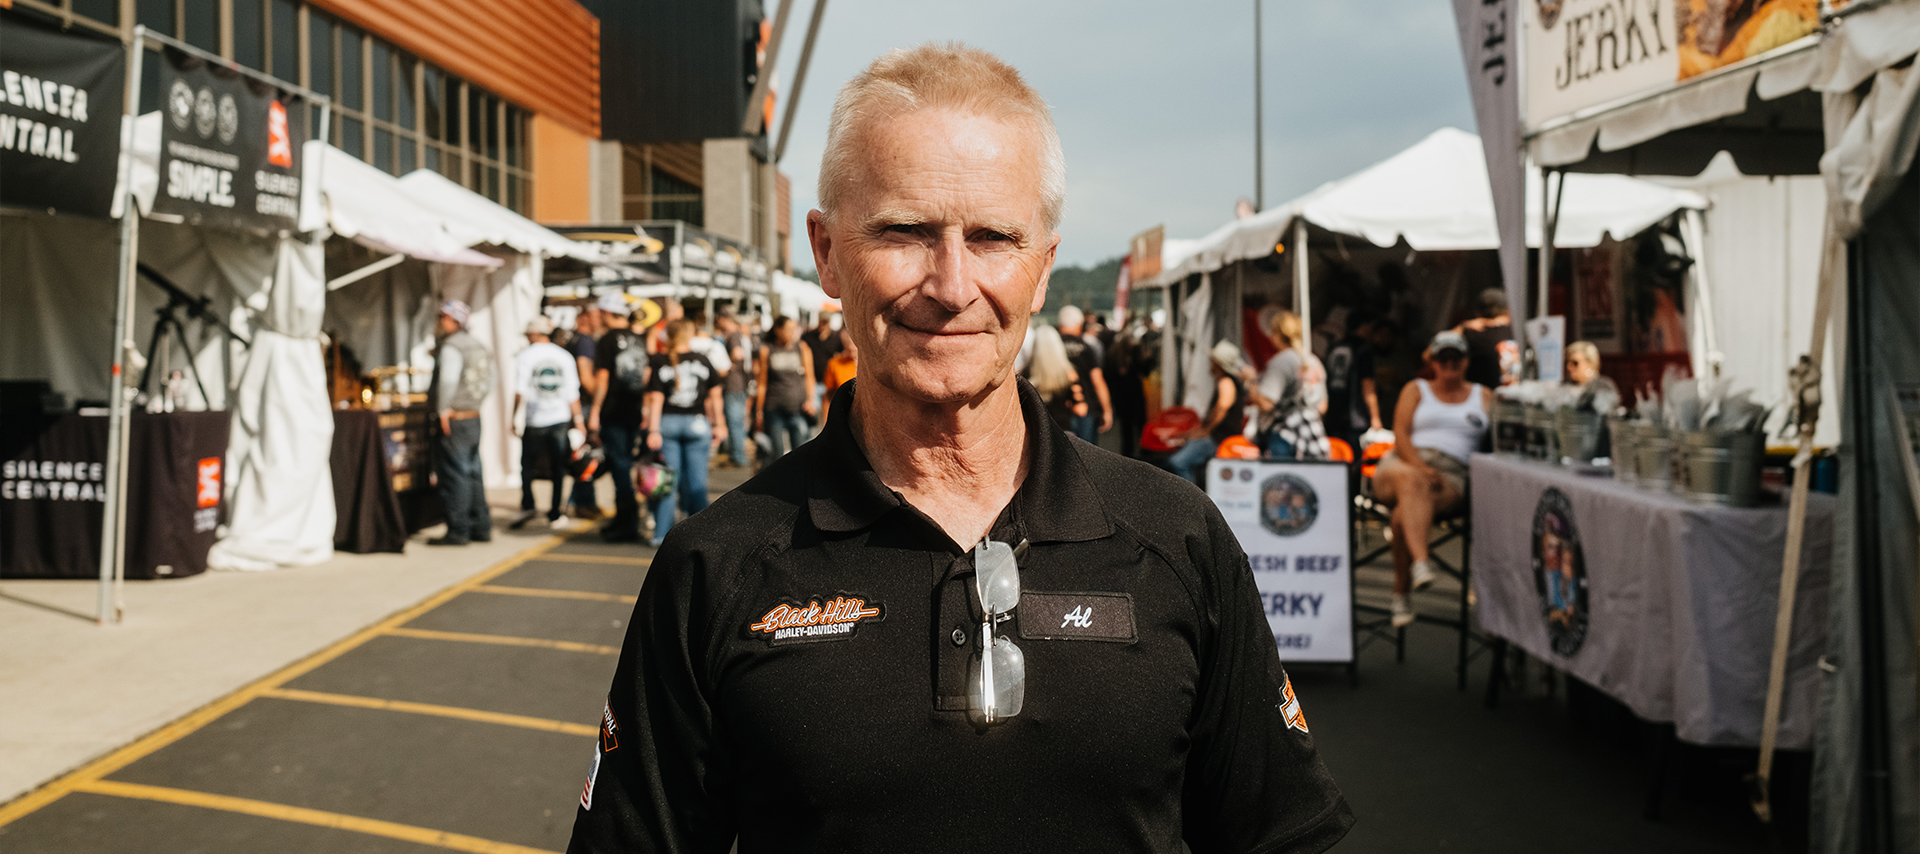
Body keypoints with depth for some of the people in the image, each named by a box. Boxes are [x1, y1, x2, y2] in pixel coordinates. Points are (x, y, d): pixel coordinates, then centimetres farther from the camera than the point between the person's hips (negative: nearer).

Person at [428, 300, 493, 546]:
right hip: (474, 417, 9)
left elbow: (448, 380, -23)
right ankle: (481, 528, 17)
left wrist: (443, 410, -16)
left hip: (455, 419, -9)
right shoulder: (478, 346, 15)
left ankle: (458, 531, -3)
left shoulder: (451, 347, -12)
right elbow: (489, 385, 17)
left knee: (455, 475, -5)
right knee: (472, 473, 13)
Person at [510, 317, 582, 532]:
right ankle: (555, 516, 5)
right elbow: (572, 393, 5)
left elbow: (520, 391, -8)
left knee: (527, 465, 11)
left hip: (535, 420, -2)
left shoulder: (525, 356, -2)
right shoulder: (564, 356, 6)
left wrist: (514, 417, -2)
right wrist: (578, 419, 10)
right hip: (560, 418, 2)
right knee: (558, 468, 5)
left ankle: (527, 506, -1)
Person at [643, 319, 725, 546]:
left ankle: (661, 533, 6)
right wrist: (719, 424, 14)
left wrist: (653, 431, -8)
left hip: (667, 423, 0)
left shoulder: (659, 362, -3)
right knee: (696, 482, 5)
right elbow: (715, 395, 6)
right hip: (697, 423, 0)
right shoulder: (702, 360, 3)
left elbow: (655, 399, -8)